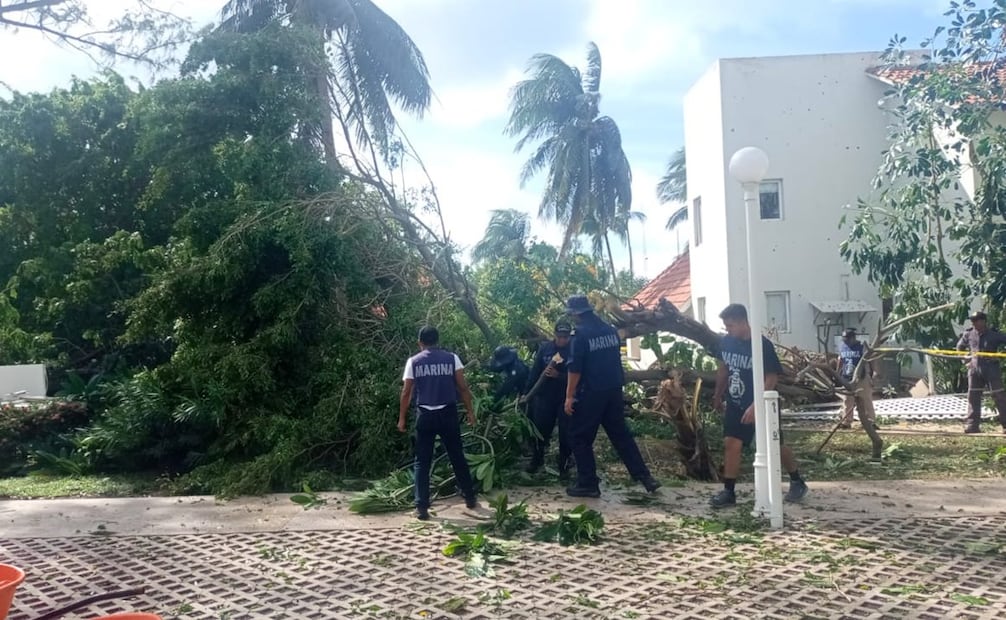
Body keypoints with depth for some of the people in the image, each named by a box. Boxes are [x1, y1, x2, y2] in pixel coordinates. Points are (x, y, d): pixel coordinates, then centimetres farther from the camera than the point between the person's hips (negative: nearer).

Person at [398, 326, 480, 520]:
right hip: (448, 413, 1)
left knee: (422, 462, 6)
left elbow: (406, 392, 0)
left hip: (425, 415, -1)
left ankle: (422, 508, 2)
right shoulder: (452, 358, 1)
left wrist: (402, 418, 7)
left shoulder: (413, 361, 1)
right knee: (457, 457, 15)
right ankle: (470, 498, 25)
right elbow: (463, 387, -2)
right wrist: (470, 411, 7)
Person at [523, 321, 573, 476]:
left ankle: (564, 466, 17)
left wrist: (559, 375, -25)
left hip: (566, 398, -2)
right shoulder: (544, 347, -1)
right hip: (545, 396, 2)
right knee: (541, 429, 10)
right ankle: (536, 460, 31)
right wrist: (526, 392, 3)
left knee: (565, 434, 3)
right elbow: (535, 371, 3)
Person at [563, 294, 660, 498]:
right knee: (621, 434, 15)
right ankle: (644, 476, 12)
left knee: (580, 438, 5)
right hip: (614, 390, 7)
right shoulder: (611, 330, 8)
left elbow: (575, 369, -16)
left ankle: (588, 484, 6)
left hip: (591, 393, -7)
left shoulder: (580, 335, -14)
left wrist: (569, 396, -11)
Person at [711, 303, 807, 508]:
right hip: (736, 404, 5)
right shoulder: (725, 342, -4)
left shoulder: (762, 345, -21)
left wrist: (755, 406, -27)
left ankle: (797, 482, 30)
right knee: (731, 443, -3)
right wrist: (718, 395, 20)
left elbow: (772, 378, -22)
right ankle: (728, 492, 3)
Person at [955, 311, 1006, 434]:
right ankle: (972, 425, 6)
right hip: (974, 369, 4)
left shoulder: (995, 335, -7)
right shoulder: (968, 335, 4)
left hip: (992, 370, -4)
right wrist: (965, 357, 10)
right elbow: (960, 347, 21)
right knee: (973, 396, 3)